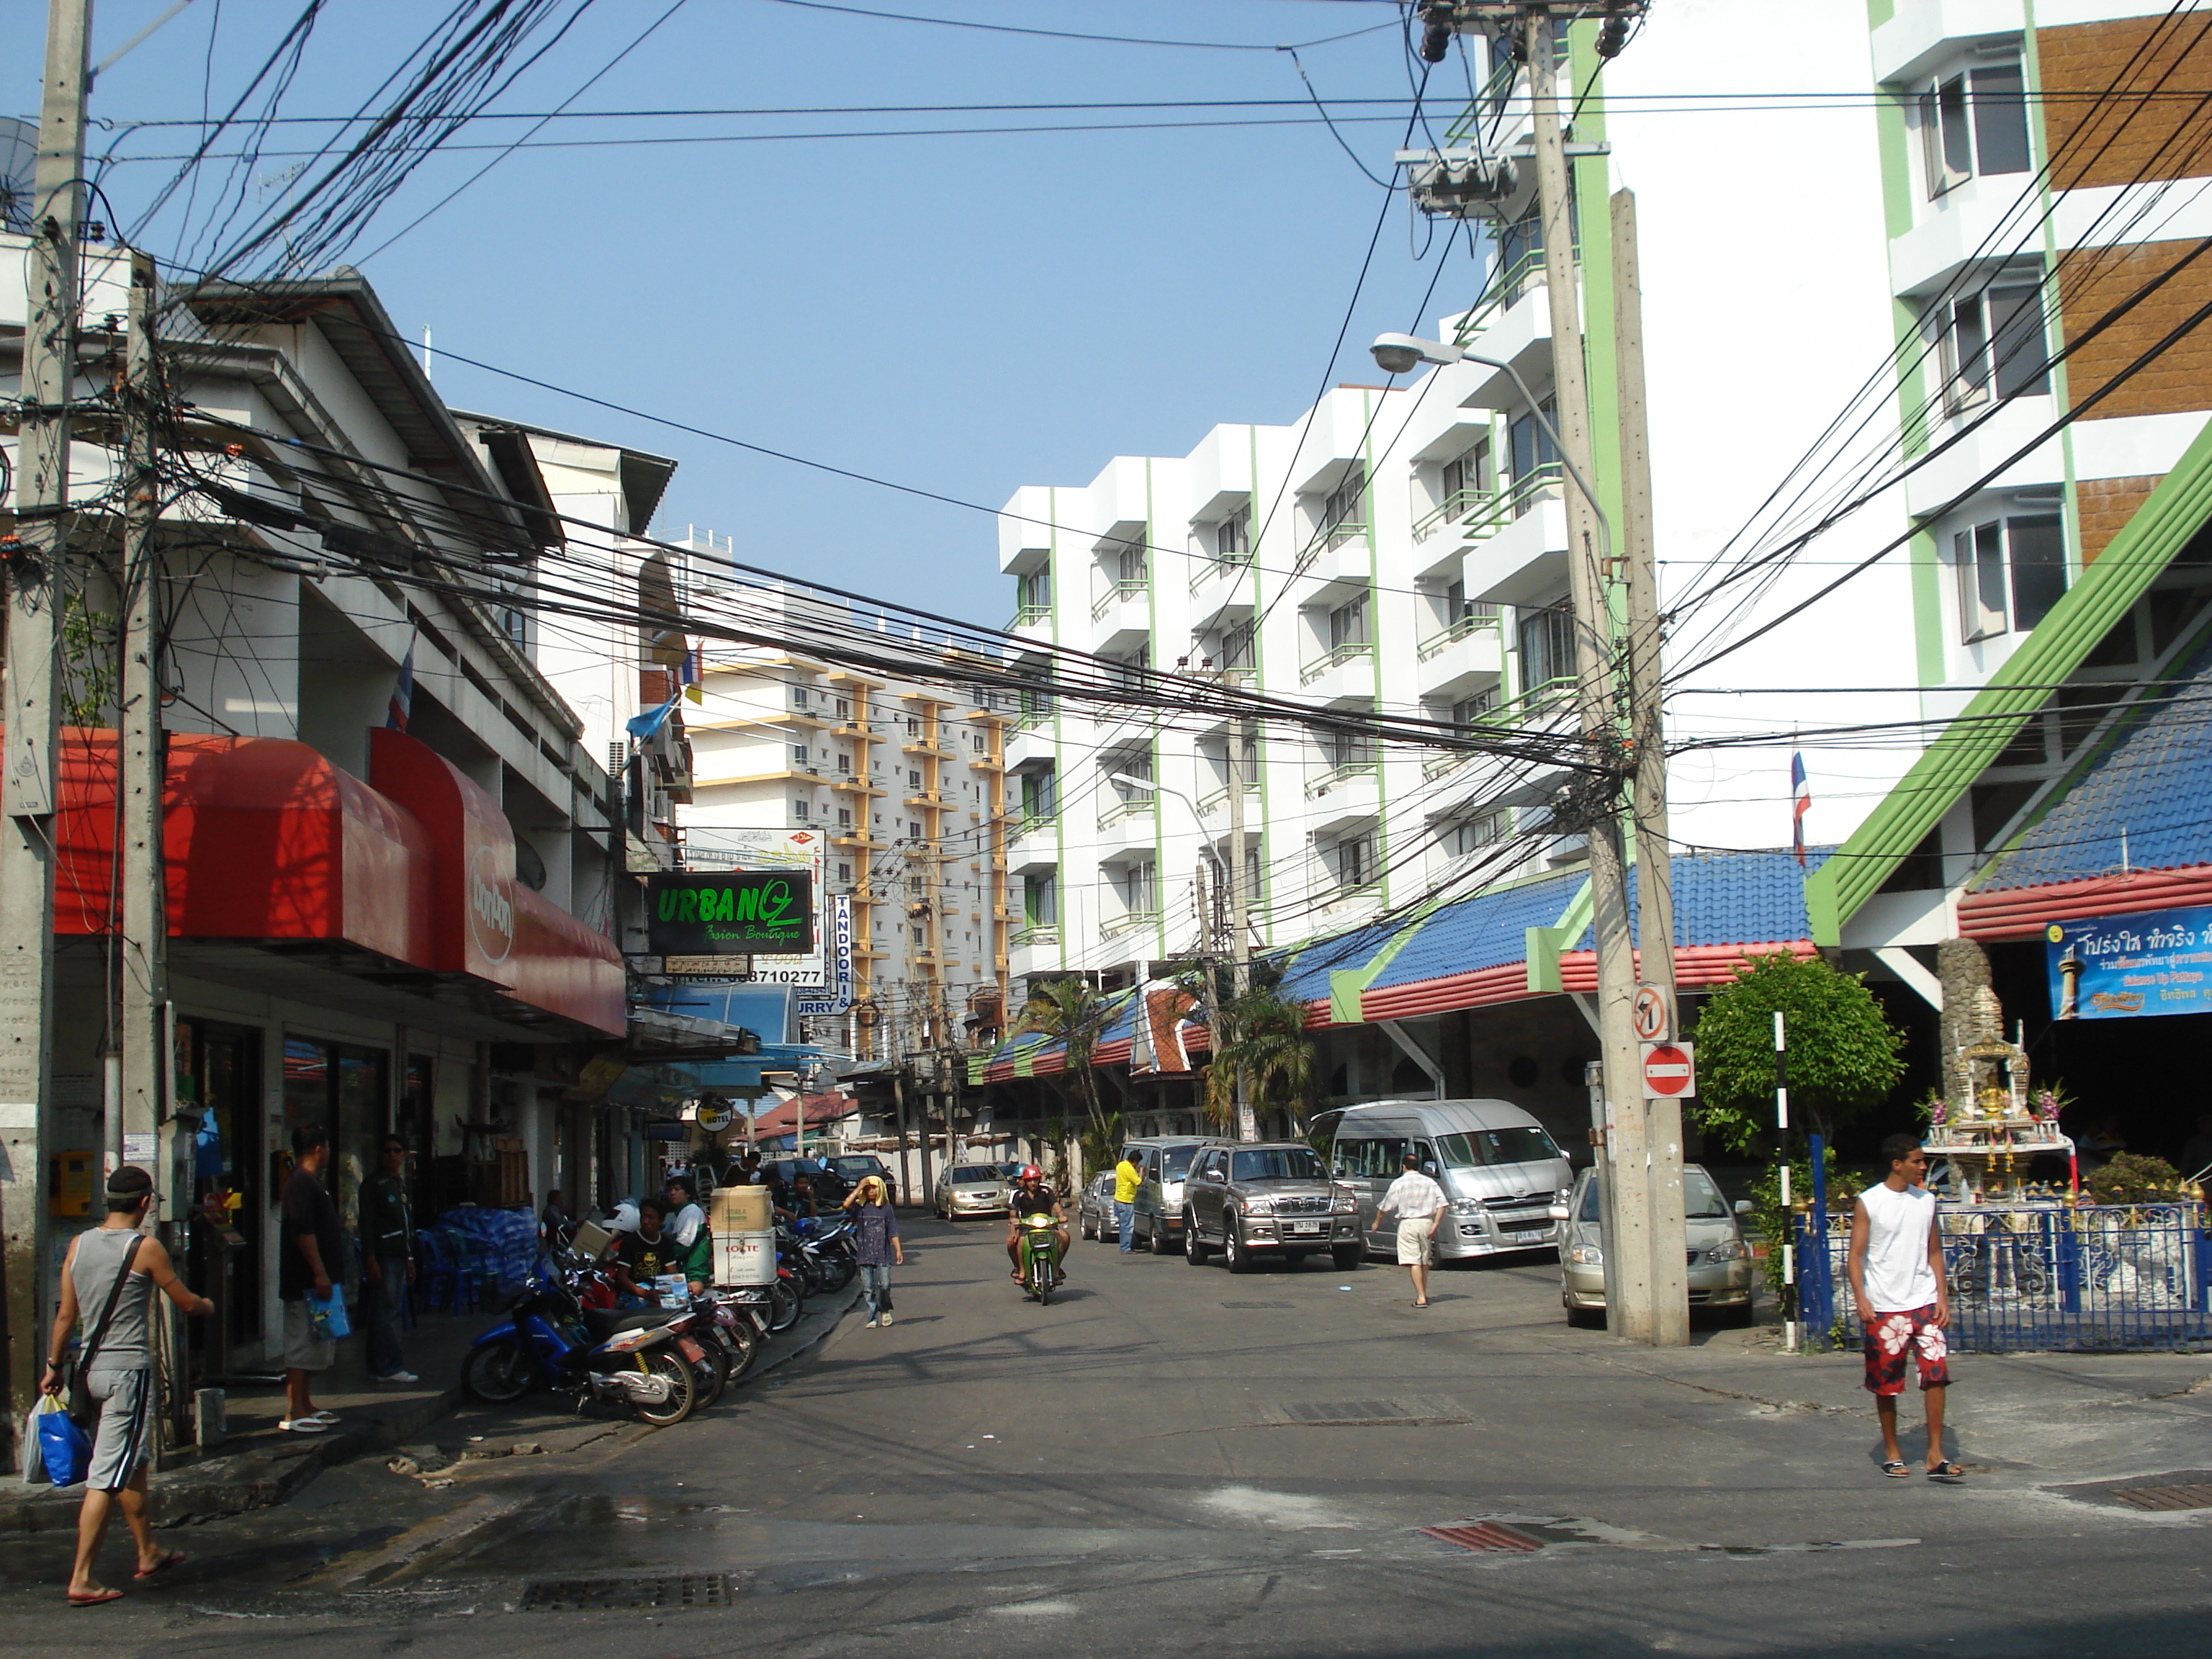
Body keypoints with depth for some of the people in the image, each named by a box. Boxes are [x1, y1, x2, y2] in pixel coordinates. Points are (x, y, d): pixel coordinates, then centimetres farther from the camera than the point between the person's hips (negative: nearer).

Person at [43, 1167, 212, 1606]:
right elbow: (186, 1302, 0)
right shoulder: (145, 1248, -12)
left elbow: (66, 1314, 8)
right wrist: (207, 1305, 22)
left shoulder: (79, 1245, 4)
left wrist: (54, 1364, 18)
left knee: (134, 1461, 21)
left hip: (93, 1368, 7)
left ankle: (148, 1554, 34)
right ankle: (81, 1579, -5)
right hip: (129, 1368, -7)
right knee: (108, 1477, -5)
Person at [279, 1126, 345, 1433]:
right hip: (305, 1282, -11)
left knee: (313, 1346, 15)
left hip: (313, 1281, 11)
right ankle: (293, 1413, -7)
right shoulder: (302, 1184, -16)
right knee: (302, 1346, -8)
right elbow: (303, 1232, -23)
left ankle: (305, 1405, 22)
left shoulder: (310, 1182, 17)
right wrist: (320, 1273, -23)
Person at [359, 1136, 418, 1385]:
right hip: (382, 1257, -9)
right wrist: (370, 1259, -19)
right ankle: (390, 1368, -10)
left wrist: (410, 1258, 22)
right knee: (385, 1311, -9)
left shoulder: (402, 1184, 20)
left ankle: (380, 1368, 12)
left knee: (394, 1312, 8)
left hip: (399, 1257, 9)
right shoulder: (374, 1184, -6)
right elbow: (367, 1223, -12)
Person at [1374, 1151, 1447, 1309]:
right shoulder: (1430, 1183, 9)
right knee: (1425, 1261, 17)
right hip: (1426, 1223, 4)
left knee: (1414, 1262, -7)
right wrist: (1435, 1225, -3)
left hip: (1408, 1223, -4)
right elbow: (1441, 1204, -1)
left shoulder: (1399, 1183, 1)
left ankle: (1421, 1297, -15)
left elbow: (1386, 1207, 4)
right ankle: (1424, 1294, 25)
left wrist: (1377, 1222, 19)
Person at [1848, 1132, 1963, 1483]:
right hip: (1884, 1308, -3)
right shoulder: (1868, 1203, -3)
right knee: (1886, 1384, 5)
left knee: (1936, 1374, -9)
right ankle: (1892, 1454, 20)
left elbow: (1934, 1251, 14)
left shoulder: (1927, 1201, 9)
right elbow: (1856, 1254, -4)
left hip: (1924, 1303, 3)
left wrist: (1942, 1296, 4)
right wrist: (1861, 1299, -15)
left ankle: (1936, 1456, -4)